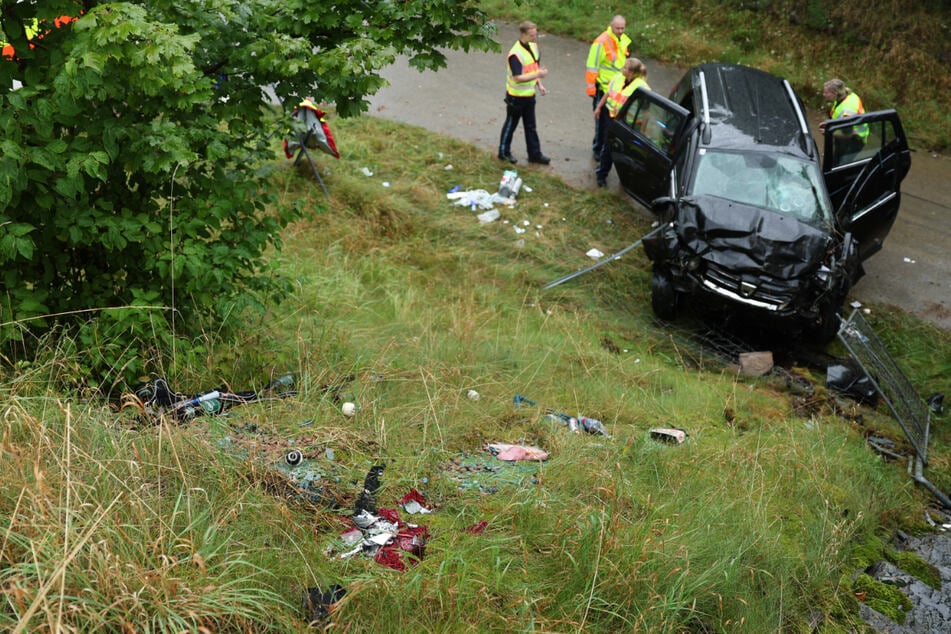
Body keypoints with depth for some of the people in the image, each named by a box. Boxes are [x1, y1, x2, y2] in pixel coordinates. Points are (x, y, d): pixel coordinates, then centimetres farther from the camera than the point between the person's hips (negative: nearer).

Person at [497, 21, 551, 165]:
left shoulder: (534, 46, 2)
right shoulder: (515, 54, -25)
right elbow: (518, 78, -29)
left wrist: (539, 85, 5)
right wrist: (538, 74, -31)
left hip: (529, 94, 7)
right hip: (516, 96, -7)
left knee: (531, 126, 14)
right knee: (511, 124, 8)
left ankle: (535, 154, 22)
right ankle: (504, 152, 23)